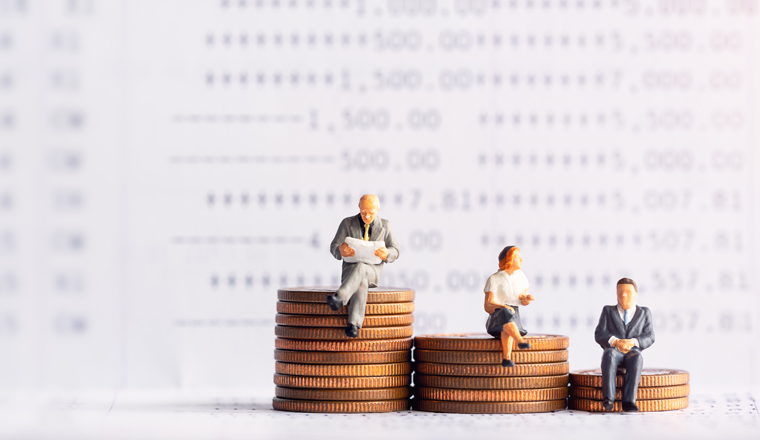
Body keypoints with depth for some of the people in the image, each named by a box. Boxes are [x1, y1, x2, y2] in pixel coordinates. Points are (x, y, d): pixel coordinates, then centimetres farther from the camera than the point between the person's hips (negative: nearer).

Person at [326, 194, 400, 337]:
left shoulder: (385, 226, 7)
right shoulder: (347, 223, 4)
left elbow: (395, 251, 8)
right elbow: (333, 247, 0)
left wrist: (386, 254, -19)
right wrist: (341, 251, -26)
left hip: (372, 272, 0)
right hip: (350, 271, 0)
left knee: (360, 268, -39)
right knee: (361, 282, -38)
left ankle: (339, 298, -58)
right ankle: (354, 324, -52)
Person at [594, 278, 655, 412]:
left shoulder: (644, 313, 22)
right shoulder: (608, 311, 22)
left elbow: (649, 337, 7)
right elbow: (599, 334, 7)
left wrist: (632, 342, -15)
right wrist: (615, 342, -14)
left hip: (632, 351, 0)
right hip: (613, 350, 0)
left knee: (636, 358, -39)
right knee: (609, 355, -39)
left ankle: (629, 401, -47)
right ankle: (608, 399, -50)